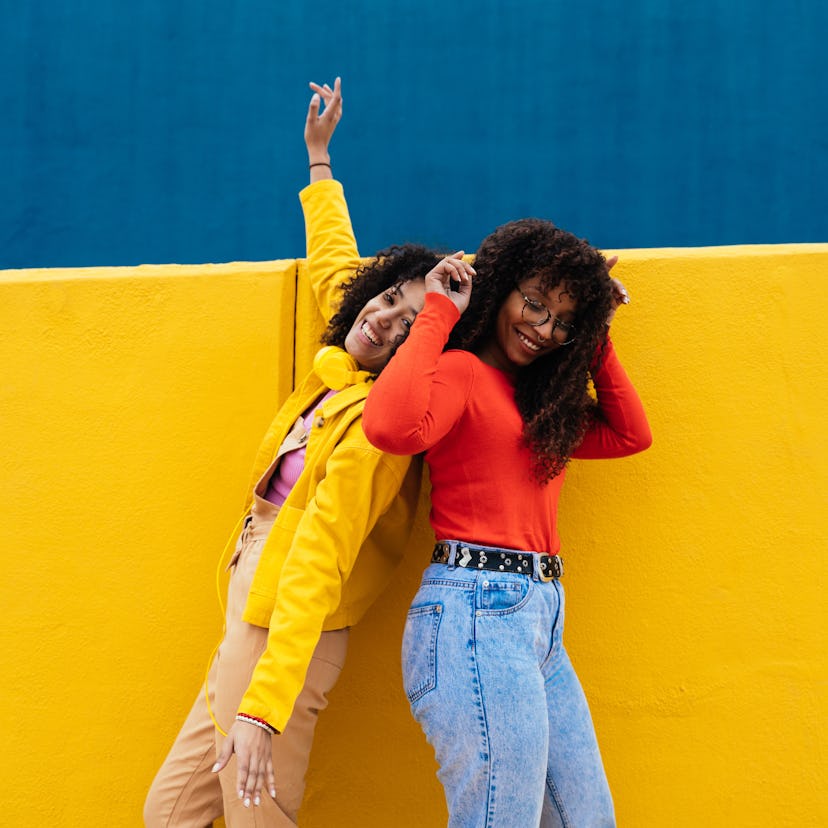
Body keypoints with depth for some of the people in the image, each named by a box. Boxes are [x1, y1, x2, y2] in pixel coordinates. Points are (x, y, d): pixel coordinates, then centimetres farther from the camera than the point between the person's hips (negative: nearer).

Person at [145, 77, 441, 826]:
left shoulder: (377, 425, -19)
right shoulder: (339, 368, 6)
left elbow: (316, 567, -27)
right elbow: (334, 262, 27)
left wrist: (262, 706, -33)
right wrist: (319, 157, 37)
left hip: (286, 642, -9)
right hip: (250, 627, 9)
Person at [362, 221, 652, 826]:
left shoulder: (539, 397, 22)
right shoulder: (461, 370, -5)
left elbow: (630, 435, 24)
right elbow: (392, 427, -26)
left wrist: (596, 336, 20)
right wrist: (439, 315, -14)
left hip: (540, 622, 9)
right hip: (477, 612, -9)